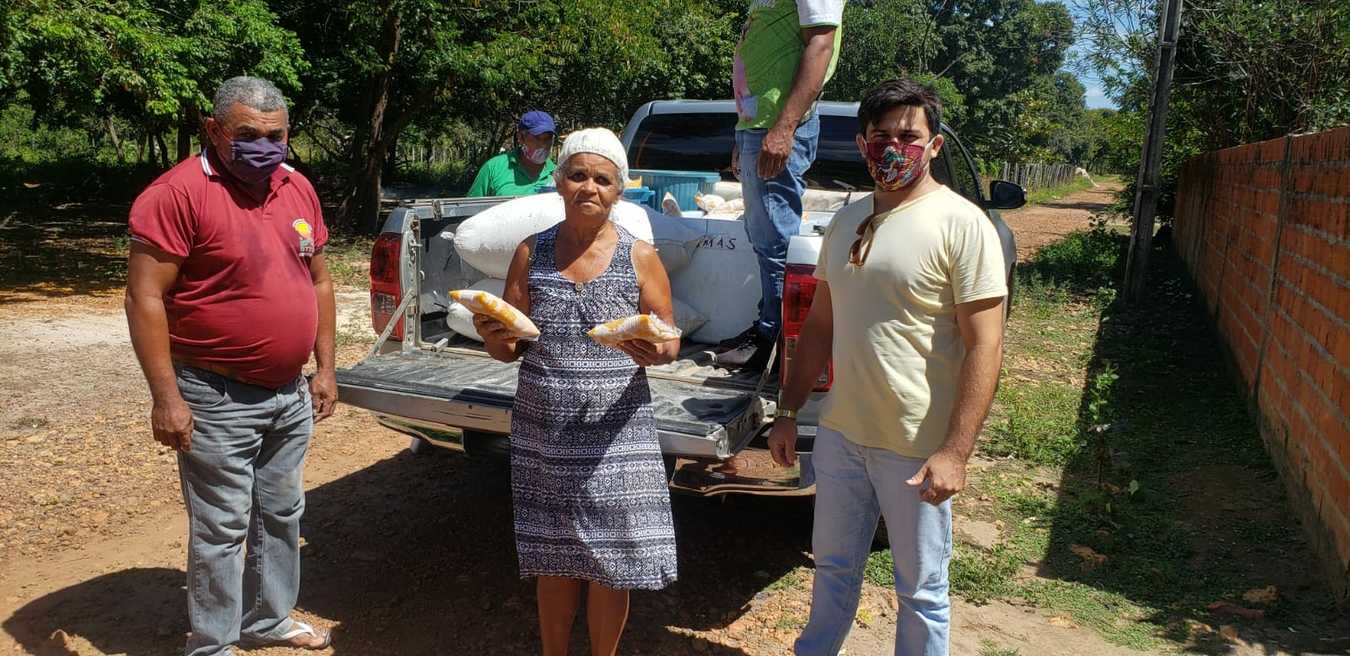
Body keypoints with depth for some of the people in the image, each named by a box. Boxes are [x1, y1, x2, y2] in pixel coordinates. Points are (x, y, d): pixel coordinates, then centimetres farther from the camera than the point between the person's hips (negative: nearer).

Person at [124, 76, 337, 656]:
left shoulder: (298, 189, 6)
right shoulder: (179, 193, -15)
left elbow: (319, 281, 14)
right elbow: (145, 297, -16)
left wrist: (325, 369, 11)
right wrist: (166, 398, -19)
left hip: (290, 395, 7)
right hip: (218, 401, -7)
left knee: (282, 515, 18)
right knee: (222, 530, 3)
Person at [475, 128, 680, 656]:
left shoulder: (640, 258, -2)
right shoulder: (532, 253, 3)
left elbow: (671, 342, 1)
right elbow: (509, 348, 6)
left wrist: (654, 353, -22)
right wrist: (492, 337, -17)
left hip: (616, 437, -2)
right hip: (543, 436, 2)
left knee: (609, 564, 7)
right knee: (553, 561, 14)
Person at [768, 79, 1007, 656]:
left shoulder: (961, 224, -12)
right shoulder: (847, 220, 8)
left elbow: (984, 348, -16)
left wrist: (954, 452, -21)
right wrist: (788, 412, 13)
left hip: (917, 450, -6)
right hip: (840, 433, 6)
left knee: (921, 589, 11)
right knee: (834, 566, 22)